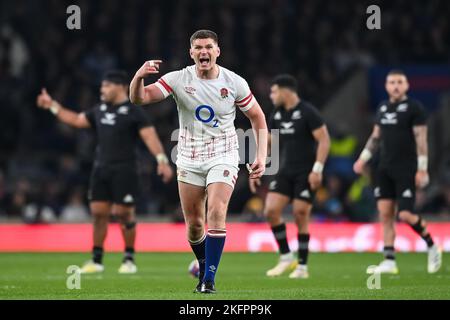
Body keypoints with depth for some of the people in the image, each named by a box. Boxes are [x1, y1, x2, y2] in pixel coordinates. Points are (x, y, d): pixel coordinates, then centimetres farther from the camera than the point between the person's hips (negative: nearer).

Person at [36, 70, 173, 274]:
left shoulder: (133, 113, -7)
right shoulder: (100, 110, 14)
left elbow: (150, 136, -16)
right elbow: (77, 120, 26)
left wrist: (162, 159, -29)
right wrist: (53, 106, 24)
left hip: (124, 171, -6)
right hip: (101, 170, 6)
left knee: (124, 213, -4)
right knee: (98, 212, 4)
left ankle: (129, 260, 8)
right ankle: (97, 260, 11)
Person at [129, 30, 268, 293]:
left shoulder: (234, 83, -6)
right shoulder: (178, 79, -8)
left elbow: (258, 117, 6)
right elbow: (139, 98, -16)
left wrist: (262, 156, -2)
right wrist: (139, 77, -38)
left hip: (223, 157, -2)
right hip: (189, 160, 2)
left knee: (216, 211, -21)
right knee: (194, 225, 3)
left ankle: (210, 278, -18)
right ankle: (204, 270, 27)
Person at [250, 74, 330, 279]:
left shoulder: (307, 112, -11)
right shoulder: (277, 115, 10)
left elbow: (324, 140, -14)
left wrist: (317, 170, -19)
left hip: (306, 173, -6)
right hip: (285, 172, 6)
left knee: (301, 216, -5)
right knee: (271, 210, -7)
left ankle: (302, 266, 6)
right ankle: (286, 258, 6)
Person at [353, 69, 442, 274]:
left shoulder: (414, 107, -6)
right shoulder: (383, 108, 13)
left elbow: (421, 140, -10)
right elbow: (376, 137, 22)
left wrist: (422, 169, -15)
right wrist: (363, 159, 14)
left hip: (406, 170, -6)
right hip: (385, 169, 6)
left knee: (405, 215, -13)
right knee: (385, 214, 0)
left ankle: (432, 247, 10)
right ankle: (389, 262, 1)